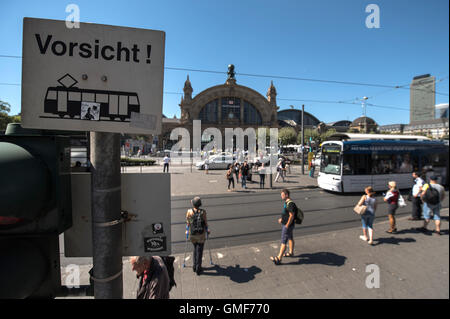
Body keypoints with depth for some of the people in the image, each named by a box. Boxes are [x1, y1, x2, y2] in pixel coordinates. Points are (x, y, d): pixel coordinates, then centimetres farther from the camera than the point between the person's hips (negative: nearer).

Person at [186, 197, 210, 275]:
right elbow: (205, 222, -5)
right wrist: (207, 230, 14)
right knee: (199, 251, 11)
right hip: (201, 234, -2)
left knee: (195, 249, 24)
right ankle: (198, 269, 15)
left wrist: (187, 230, 16)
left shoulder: (189, 212, -13)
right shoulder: (203, 212, -16)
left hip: (192, 234, 2)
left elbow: (187, 222, -3)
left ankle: (194, 266, 29)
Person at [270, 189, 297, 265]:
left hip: (288, 225, -10)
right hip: (286, 224, 10)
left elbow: (291, 216, -26)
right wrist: (282, 219, 13)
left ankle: (279, 258, 1)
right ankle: (291, 253, 40)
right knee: (290, 239, 24)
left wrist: (287, 226, -21)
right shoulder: (287, 202, 6)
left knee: (283, 242, -5)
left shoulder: (290, 204, -25)